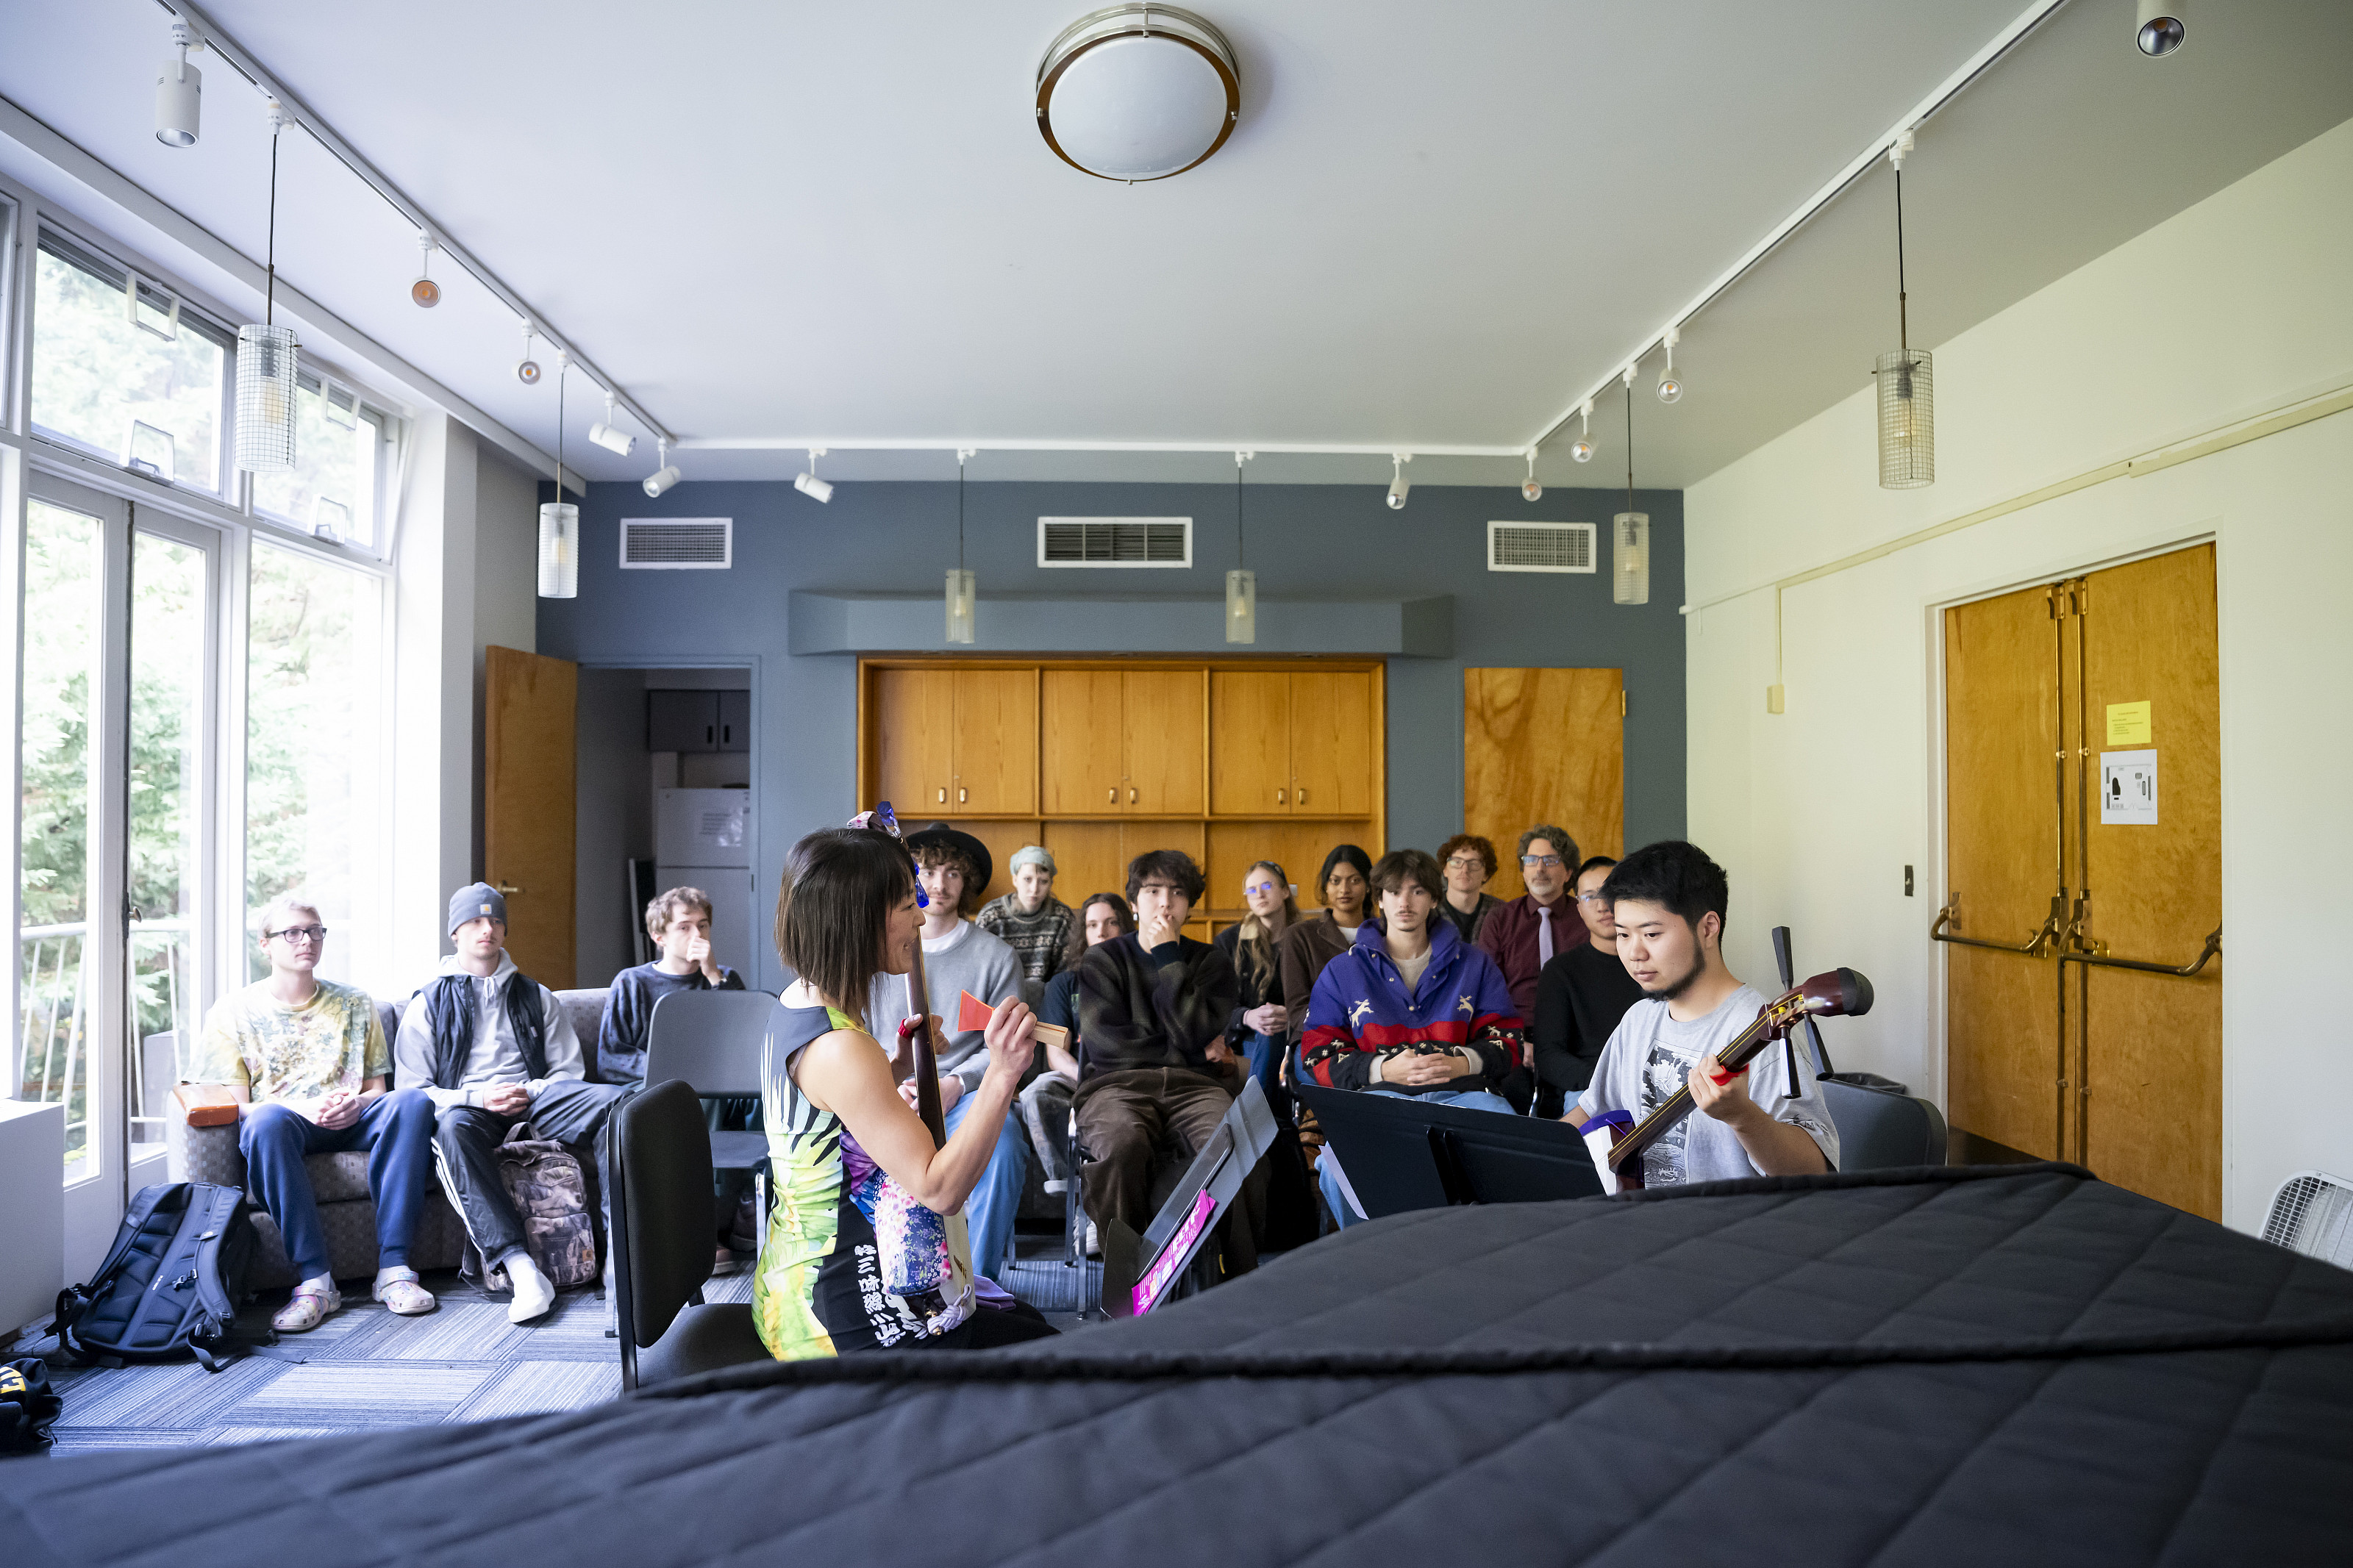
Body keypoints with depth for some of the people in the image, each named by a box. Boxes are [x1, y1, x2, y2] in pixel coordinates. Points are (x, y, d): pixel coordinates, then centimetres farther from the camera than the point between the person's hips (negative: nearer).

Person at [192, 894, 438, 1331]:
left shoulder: (354, 1004, 18)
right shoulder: (234, 1011, 11)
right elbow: (237, 1105, 2)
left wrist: (357, 1104, -10)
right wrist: (301, 1107, -19)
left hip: (349, 1123, 2)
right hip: (284, 1124, -2)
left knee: (412, 1102, -31)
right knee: (266, 1120, -39)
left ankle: (392, 1267, -34)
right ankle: (316, 1280, -37)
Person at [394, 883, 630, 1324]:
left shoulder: (535, 996, 24)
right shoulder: (428, 1004, 17)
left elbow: (568, 1070, 17)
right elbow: (412, 1090, 7)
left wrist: (530, 1092, -6)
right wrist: (477, 1097, -12)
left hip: (533, 1101, 2)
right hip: (467, 1104, -1)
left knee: (615, 1099, -30)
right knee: (453, 1126, -41)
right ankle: (520, 1268, -48)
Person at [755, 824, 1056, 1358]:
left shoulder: (798, 1005, 4)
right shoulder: (838, 1048, -27)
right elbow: (939, 1188, -26)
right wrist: (1001, 1074, -33)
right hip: (846, 1318, -10)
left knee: (1031, 1320, 18)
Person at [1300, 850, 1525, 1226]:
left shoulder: (1474, 964, 19)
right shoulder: (1343, 971, 15)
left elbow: (1506, 1041, 16)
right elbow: (1319, 1056, 9)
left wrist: (1464, 1063, -7)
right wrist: (1383, 1068, -9)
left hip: (1460, 1092, 1)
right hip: (1378, 1094, -1)